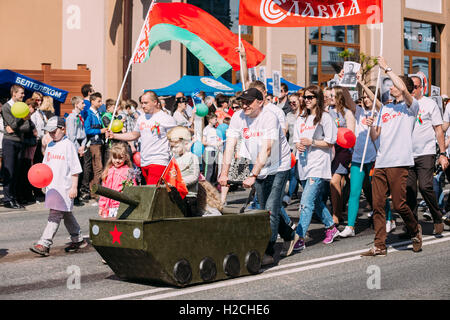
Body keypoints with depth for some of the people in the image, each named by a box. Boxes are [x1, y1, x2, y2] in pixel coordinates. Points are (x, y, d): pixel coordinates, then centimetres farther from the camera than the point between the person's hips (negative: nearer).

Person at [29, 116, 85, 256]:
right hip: (52, 186, 8)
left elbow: (75, 169, -9)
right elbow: (45, 165, 22)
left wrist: (74, 187, -13)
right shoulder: (49, 146, 14)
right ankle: (78, 240, 26)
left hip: (64, 186, -8)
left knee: (55, 214, -11)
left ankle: (44, 244, -15)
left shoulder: (68, 145, -8)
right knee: (66, 214, 14)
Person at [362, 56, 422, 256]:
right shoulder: (385, 108, 21)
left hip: (399, 162, -6)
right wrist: (371, 126, -3)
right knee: (378, 205, 1)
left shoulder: (411, 106, 2)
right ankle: (379, 246, 6)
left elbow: (403, 88, -21)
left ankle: (415, 231, 22)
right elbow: (375, 137, 19)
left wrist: (386, 68, -13)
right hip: (380, 162, 6)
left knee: (399, 204, -6)